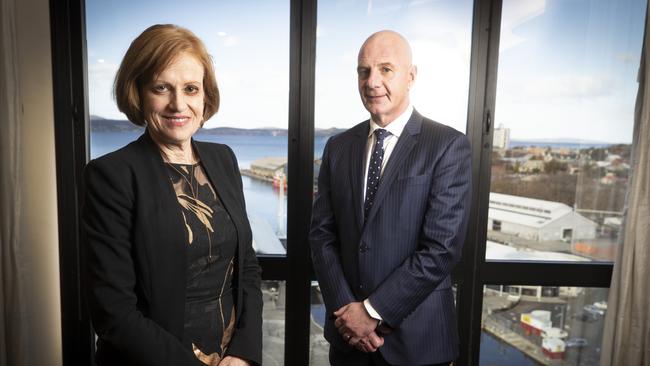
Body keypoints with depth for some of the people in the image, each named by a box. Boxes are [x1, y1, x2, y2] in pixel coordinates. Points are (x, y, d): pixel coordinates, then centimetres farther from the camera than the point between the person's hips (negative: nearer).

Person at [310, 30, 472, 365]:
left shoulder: (449, 146, -11)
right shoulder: (338, 147, 2)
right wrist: (344, 308, -9)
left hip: (415, 335, -3)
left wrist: (373, 310, -15)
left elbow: (442, 247, -17)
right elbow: (322, 234, 1)